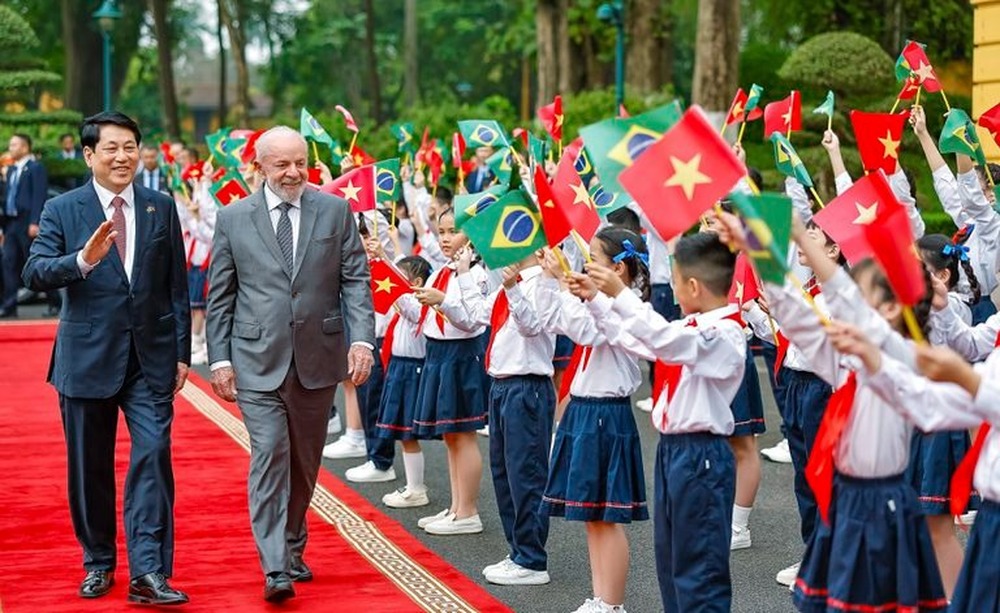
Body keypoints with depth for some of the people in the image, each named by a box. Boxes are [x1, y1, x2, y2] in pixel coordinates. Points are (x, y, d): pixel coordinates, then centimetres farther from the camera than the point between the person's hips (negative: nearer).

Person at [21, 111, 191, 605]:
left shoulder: (162, 209, 6)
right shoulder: (62, 210, 0)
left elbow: (177, 286, 8)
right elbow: (35, 273, -12)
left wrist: (182, 352, 5)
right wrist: (82, 260, -31)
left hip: (150, 359, 1)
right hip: (88, 357, 0)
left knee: (153, 455, -11)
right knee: (90, 467, 9)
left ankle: (148, 573, -11)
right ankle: (99, 563, 26)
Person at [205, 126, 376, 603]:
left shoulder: (336, 211, 4)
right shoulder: (233, 218, 2)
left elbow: (356, 280, 1)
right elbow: (220, 296, 5)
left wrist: (362, 338, -12)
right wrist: (219, 358, -1)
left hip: (318, 358, 2)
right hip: (258, 361, -2)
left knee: (305, 463, 12)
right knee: (269, 455, -11)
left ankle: (292, 549, 30)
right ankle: (275, 569, -12)